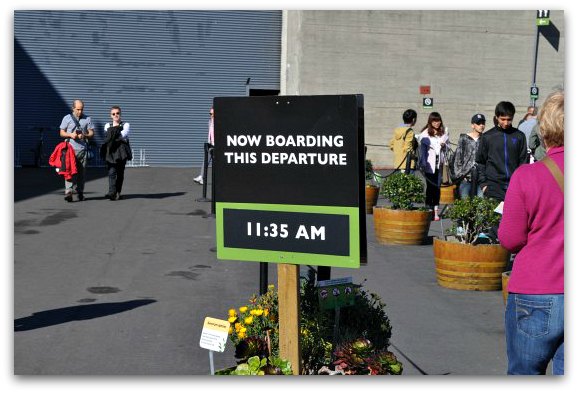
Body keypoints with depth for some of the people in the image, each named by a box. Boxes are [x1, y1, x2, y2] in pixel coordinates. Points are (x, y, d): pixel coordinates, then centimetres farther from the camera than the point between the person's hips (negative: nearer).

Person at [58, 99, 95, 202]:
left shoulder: (87, 119, 11)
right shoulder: (67, 118, 8)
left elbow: (91, 133, 9)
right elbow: (62, 133, 9)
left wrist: (84, 135, -12)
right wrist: (70, 135, -11)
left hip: (82, 148, 2)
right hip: (70, 148, -2)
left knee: (82, 171, 5)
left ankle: (80, 192, 13)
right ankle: (68, 192, -18)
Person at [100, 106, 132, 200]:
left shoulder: (126, 125, 10)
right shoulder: (107, 126, 17)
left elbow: (123, 135, -10)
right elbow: (107, 137, 1)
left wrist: (113, 132, -4)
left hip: (122, 151, 0)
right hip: (110, 151, 0)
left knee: (120, 172, 4)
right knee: (112, 172, -14)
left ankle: (117, 193, 15)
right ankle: (112, 193, -23)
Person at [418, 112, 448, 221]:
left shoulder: (444, 132, 11)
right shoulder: (425, 134, -1)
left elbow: (446, 148, 19)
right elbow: (422, 149, -4)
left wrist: (444, 145, -4)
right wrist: (423, 164, -13)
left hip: (440, 164, 3)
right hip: (430, 164, -3)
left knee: (437, 186, 1)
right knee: (430, 186, -3)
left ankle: (436, 210, 4)